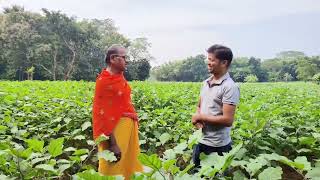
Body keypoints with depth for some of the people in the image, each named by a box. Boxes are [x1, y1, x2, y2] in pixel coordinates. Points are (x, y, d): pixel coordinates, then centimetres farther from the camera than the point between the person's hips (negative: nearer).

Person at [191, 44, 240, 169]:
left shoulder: (230, 87, -18)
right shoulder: (206, 83, 7)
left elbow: (228, 120, -23)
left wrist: (200, 117, -15)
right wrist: (197, 119, -7)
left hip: (217, 145, -7)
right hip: (201, 141, 7)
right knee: (196, 172, 21)